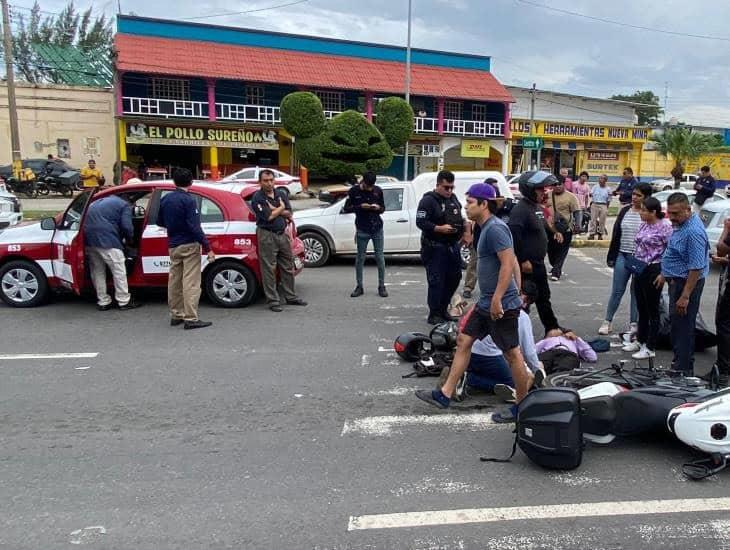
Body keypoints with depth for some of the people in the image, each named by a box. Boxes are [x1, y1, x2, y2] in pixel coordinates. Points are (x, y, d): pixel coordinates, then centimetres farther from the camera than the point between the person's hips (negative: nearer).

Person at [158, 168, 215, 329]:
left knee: (174, 281, 13)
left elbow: (160, 222, 17)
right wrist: (207, 248, -19)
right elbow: (195, 227, -20)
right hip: (189, 245, -7)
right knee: (191, 283, -5)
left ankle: (176, 315, 21)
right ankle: (191, 319, -6)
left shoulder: (165, 199, 7)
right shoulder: (188, 200, -14)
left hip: (173, 246, 7)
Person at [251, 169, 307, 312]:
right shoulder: (257, 197, -8)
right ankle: (273, 301, 5)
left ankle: (290, 296, 25)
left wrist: (274, 210, -12)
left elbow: (288, 213, 3)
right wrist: (281, 208, -4)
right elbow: (268, 216, -18)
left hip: (282, 234, 6)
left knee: (288, 267, 13)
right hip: (267, 236, -6)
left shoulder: (281, 194, 11)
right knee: (269, 270, -2)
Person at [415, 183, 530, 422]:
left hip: (501, 305, -11)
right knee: (463, 341, 11)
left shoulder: (495, 228, -18)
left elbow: (508, 264, -25)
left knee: (512, 354, 2)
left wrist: (497, 299, -25)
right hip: (486, 303, 11)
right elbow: (513, 262, 18)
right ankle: (444, 395, 18)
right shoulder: (488, 228, 13)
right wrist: (518, 293, 22)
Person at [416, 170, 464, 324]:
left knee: (454, 278, 12)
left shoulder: (453, 199, 16)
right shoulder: (428, 200, -9)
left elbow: (459, 218, 29)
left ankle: (443, 308, 27)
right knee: (436, 281, -5)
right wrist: (440, 228, -24)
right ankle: (434, 314, 4)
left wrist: (463, 226, 9)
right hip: (435, 247, -8)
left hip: (452, 246, 8)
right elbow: (420, 222, -16)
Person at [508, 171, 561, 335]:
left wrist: (553, 233, 14)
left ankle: (552, 328, 35)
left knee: (543, 297, 21)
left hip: (538, 262, 11)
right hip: (526, 264, -11)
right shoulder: (520, 209, -20)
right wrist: (523, 260, -27)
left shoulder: (537, 207, 13)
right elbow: (514, 235, -29)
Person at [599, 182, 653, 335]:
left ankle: (634, 324, 19)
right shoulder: (625, 210, 6)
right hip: (622, 255, 3)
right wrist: (611, 256, 6)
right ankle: (607, 322, 13)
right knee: (617, 291, 6)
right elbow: (616, 234, 9)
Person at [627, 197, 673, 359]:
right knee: (641, 307, 17)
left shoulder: (664, 226, -15)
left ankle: (650, 348, 12)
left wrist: (663, 273, -17)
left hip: (654, 271, -7)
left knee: (652, 309, 3)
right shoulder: (643, 224, 7)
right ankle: (640, 341, 30)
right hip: (640, 269, 7)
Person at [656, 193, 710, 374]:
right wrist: (665, 274, 26)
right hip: (676, 280, 11)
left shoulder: (694, 232, -25)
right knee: (676, 323, 19)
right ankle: (680, 362, 33)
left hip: (686, 283, -10)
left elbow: (696, 268, -27)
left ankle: (683, 370, 5)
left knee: (683, 326, -4)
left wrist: (685, 296, -27)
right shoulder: (681, 224, 7)